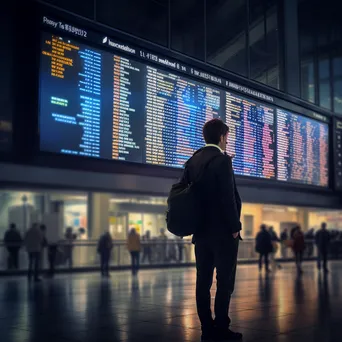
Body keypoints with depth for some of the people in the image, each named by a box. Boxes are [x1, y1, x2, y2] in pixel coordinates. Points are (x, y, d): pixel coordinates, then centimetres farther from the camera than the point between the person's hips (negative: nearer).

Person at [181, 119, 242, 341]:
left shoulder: (193, 161, 10)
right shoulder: (222, 159, -12)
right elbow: (228, 197, -18)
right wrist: (235, 227, -10)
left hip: (201, 231, 7)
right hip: (222, 232, -7)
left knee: (203, 280, 7)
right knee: (225, 281, -1)